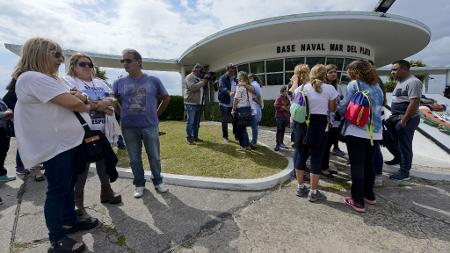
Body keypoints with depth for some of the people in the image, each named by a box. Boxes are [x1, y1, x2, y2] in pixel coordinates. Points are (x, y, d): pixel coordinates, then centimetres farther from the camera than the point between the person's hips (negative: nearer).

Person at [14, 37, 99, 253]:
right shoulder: (33, 78, -18)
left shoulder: (47, 78, 16)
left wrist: (79, 97, -9)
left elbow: (74, 98, 15)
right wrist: (86, 105, -3)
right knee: (57, 190, 0)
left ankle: (69, 221, 35)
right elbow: (73, 104, -25)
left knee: (68, 185, 19)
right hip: (55, 145, -10)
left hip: (66, 141, 10)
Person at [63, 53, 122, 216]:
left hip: (102, 131, 6)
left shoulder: (100, 83, 16)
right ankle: (78, 199, 18)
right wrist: (99, 105, -12)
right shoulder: (68, 80, -2)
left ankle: (106, 191, 30)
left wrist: (96, 103, -13)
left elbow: (112, 99, 6)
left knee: (104, 160, 14)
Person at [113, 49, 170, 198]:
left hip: (150, 126, -1)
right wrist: (124, 114, 4)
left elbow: (166, 98, 9)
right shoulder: (119, 83, 2)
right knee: (134, 158, 11)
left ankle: (158, 182, 28)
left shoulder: (153, 80, -1)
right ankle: (139, 184, 29)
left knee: (154, 156, 9)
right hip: (128, 127, 1)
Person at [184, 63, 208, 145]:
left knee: (196, 122, 12)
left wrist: (207, 83, 5)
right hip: (191, 104, -8)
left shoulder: (199, 78, 19)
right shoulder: (189, 77, -7)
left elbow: (203, 88, 23)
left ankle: (195, 137, 21)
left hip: (199, 103, 8)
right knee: (190, 122, -6)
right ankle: (189, 139, -1)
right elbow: (193, 87, -24)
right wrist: (203, 82, -17)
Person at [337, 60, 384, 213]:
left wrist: (338, 109, 13)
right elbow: (379, 108, 18)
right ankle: (369, 195, 31)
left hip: (356, 131, -6)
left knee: (357, 166, 1)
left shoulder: (354, 85, -6)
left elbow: (343, 107, -7)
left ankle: (358, 201, 8)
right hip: (374, 132, 6)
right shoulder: (377, 87, 12)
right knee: (369, 164, 18)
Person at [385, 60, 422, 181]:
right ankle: (398, 157, 39)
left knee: (404, 145, -1)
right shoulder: (400, 81, 14)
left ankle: (404, 172, 11)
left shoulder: (413, 82, -16)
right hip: (395, 117, 9)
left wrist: (404, 120, -24)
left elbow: (414, 102, -23)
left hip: (407, 119, -9)